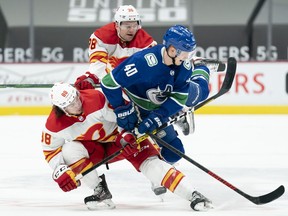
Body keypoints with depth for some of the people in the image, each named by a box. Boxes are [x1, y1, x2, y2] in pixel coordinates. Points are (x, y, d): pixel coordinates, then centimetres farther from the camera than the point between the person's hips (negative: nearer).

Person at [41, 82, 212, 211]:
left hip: (119, 136, -3)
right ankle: (101, 192, -10)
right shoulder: (55, 124, -20)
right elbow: (50, 150, -8)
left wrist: (127, 135, -30)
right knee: (70, 151, -27)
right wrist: (60, 172, -20)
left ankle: (193, 196, -29)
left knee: (148, 162, -22)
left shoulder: (96, 98, -30)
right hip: (92, 147, 3)